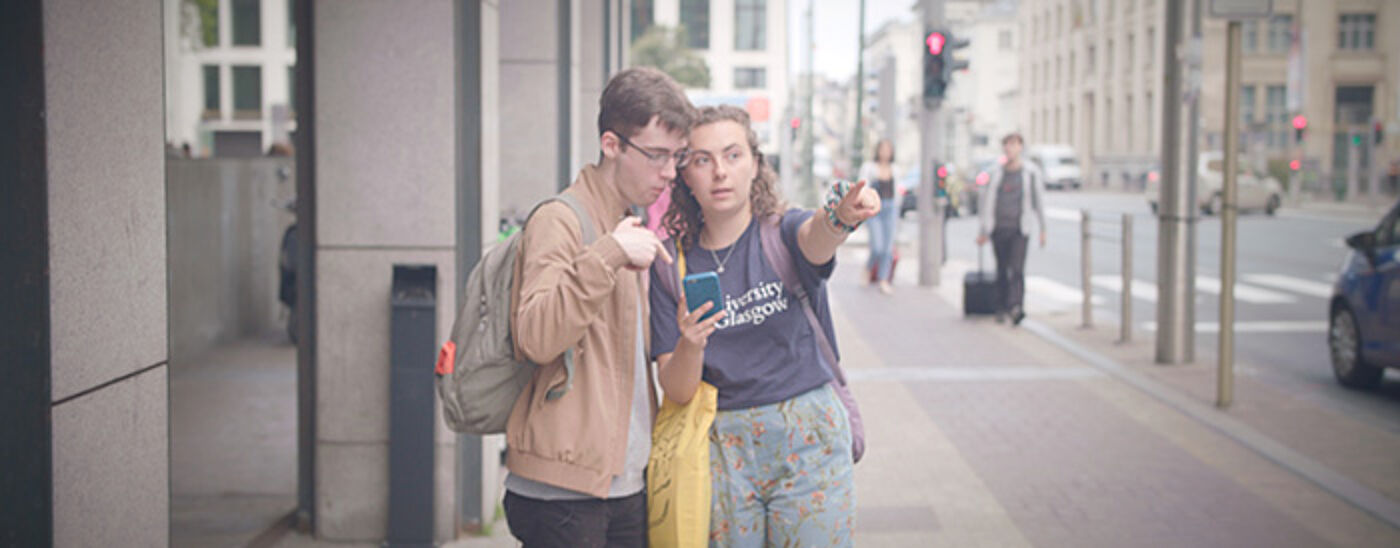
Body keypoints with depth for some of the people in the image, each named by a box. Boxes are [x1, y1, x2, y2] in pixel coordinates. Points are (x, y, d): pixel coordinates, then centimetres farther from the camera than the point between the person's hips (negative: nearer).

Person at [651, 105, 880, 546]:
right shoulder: (672, 266, 2)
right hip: (724, 451, 2)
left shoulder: (784, 233, -1)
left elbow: (815, 238, -28)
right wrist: (689, 345, -25)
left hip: (808, 443, -1)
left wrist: (842, 217, -51)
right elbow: (676, 391, -3)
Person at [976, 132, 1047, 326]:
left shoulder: (1031, 172, 2)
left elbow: (1038, 201, 6)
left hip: (1019, 229, -3)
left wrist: (1042, 229, 2)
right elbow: (987, 200, 12)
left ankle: (1016, 307, -27)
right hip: (998, 228, 3)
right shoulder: (996, 173, 7)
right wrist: (984, 230, 12)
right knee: (1002, 270, 8)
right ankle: (1002, 309, 18)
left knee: (1017, 268, -16)